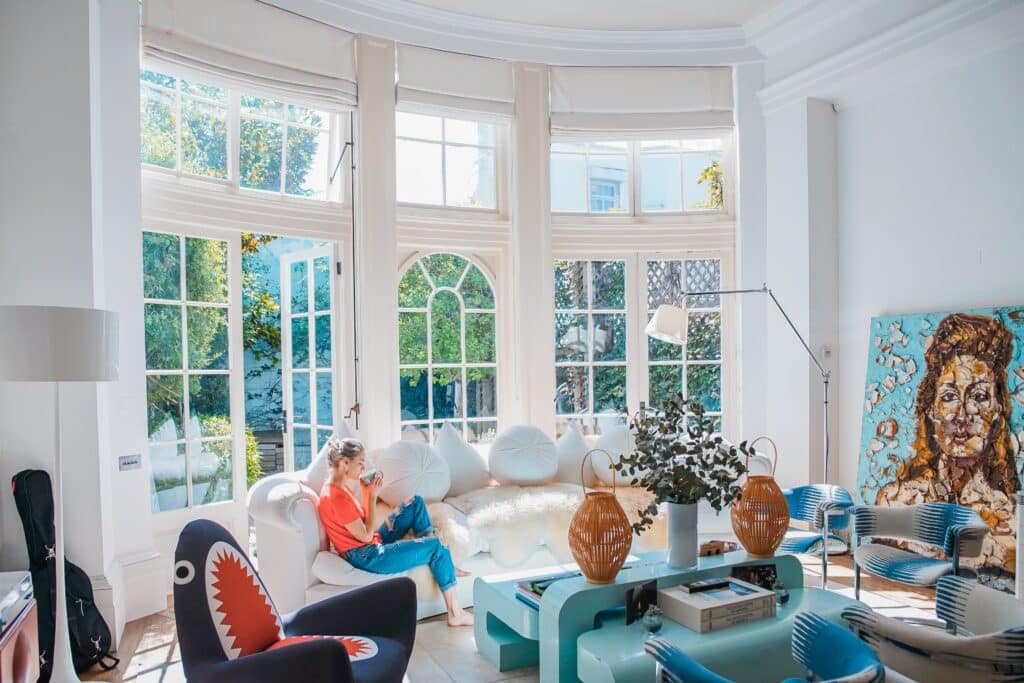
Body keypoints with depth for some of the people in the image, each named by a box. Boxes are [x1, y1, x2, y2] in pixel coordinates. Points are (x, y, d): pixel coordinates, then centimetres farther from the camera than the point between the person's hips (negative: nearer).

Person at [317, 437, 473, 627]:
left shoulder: (344, 485, 5)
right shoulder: (336, 497, -25)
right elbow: (366, 535, -20)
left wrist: (368, 488, -5)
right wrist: (372, 496, -15)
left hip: (376, 541, 10)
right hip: (366, 557, -10)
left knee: (416, 502, 11)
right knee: (437, 546, -10)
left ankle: (444, 565, 10)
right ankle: (455, 614, -3)